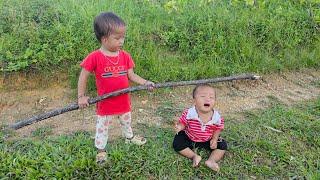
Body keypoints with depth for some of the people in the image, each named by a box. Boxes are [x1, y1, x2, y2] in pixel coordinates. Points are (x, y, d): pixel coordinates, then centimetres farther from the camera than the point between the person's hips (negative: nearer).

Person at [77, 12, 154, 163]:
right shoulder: (95, 57, -19)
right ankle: (101, 150, 38)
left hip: (124, 101, 4)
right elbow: (83, 76, -11)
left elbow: (131, 75, -4)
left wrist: (145, 83, -18)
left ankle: (130, 137, 56)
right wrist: (81, 97, -12)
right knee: (102, 128, 16)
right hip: (105, 103, -4)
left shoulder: (125, 56, -7)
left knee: (127, 122, 29)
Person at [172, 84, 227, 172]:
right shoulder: (189, 113, -27)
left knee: (223, 145, -10)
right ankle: (194, 156, -15)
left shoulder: (217, 117, -22)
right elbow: (182, 122, -12)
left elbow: (218, 129, -2)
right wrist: (180, 127, -35)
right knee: (177, 144, -21)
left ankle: (211, 160, -16)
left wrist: (214, 139, -16)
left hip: (207, 141, 1)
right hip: (189, 138, -1)